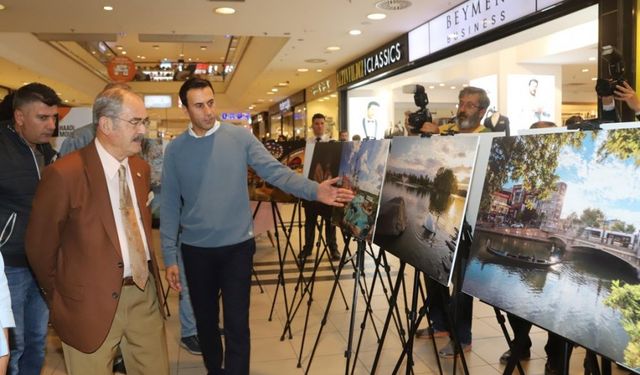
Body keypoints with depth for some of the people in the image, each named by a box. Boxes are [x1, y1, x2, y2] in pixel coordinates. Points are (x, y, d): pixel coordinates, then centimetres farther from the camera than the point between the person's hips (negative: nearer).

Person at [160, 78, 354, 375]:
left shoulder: (240, 137, -3)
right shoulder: (175, 149, 0)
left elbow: (275, 172, -10)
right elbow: (170, 205, 3)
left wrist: (314, 190, -26)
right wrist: (169, 256, 0)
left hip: (237, 246, -2)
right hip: (196, 250, 2)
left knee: (236, 324, 1)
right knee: (205, 321, 17)